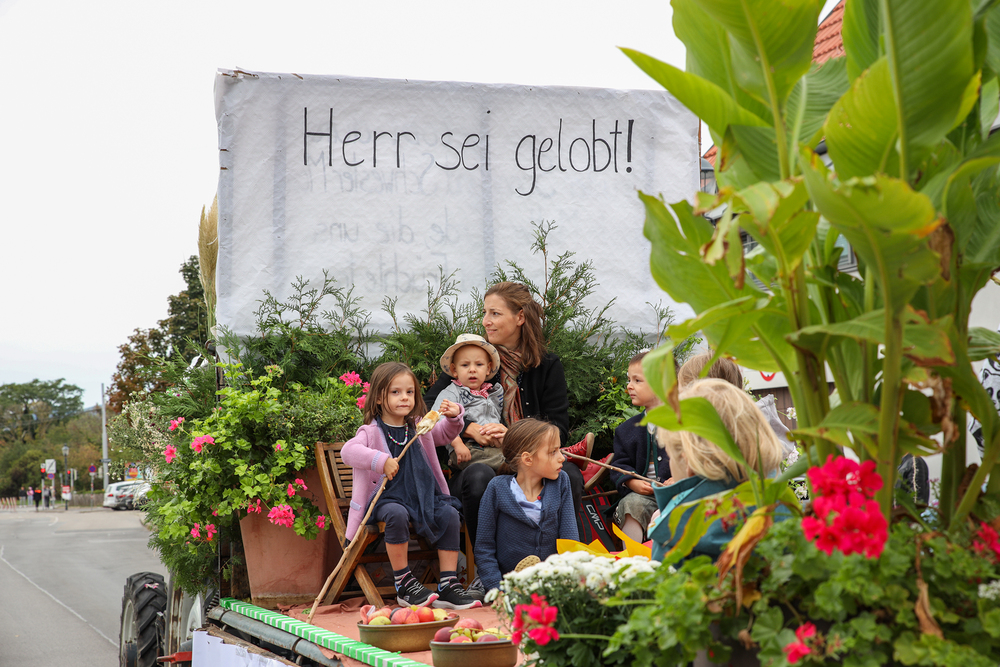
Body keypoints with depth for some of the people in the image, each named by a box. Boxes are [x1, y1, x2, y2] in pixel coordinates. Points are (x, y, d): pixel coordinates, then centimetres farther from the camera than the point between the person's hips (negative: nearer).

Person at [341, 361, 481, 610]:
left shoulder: (419, 428, 13)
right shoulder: (372, 432, -4)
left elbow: (445, 434, 30)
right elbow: (348, 450, -22)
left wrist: (454, 417, 8)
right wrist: (381, 461, -34)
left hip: (422, 495, 5)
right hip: (386, 498, -5)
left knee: (449, 514, -20)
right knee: (397, 515, -37)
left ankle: (448, 586, -16)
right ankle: (404, 585, -22)